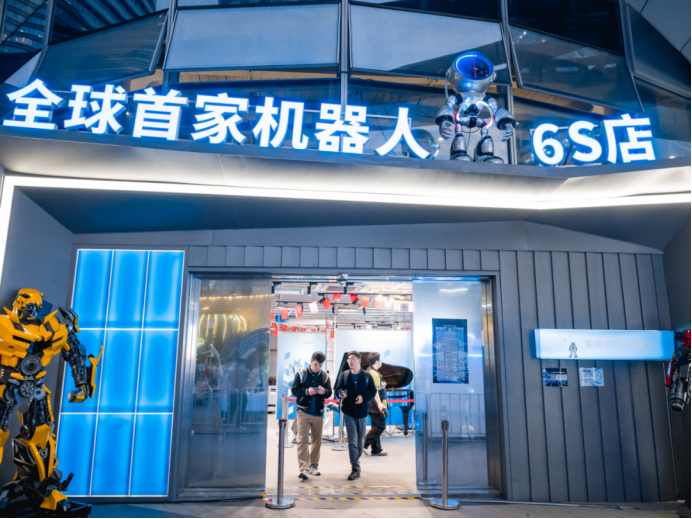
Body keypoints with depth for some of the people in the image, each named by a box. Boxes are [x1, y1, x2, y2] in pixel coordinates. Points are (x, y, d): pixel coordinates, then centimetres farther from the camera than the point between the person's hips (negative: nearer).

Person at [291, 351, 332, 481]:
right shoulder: (301, 374, -3)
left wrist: (323, 391, -17)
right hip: (303, 412, -3)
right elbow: (294, 390, -4)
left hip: (318, 413, 3)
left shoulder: (325, 376, 2)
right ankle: (304, 468, -9)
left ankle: (313, 465, 28)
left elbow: (329, 393, 5)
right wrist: (307, 391, -20)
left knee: (317, 440, 12)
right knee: (303, 440, -9)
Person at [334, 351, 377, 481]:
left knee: (360, 441, 13)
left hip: (362, 412, 1)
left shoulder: (367, 376, 2)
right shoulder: (344, 375, 3)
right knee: (352, 441, -6)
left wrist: (364, 397, -14)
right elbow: (337, 388, 6)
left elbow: (373, 391, 3)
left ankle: (356, 461, 36)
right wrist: (340, 393, -17)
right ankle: (355, 469, -2)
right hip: (348, 412, -1)